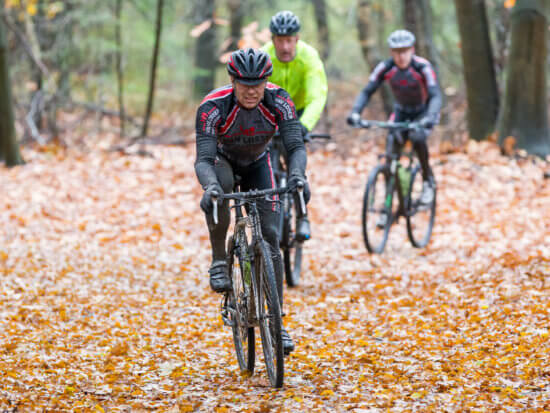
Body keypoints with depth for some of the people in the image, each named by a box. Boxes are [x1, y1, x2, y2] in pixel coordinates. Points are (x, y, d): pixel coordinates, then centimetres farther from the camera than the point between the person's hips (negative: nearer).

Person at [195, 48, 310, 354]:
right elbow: (204, 159, -37)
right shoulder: (213, 107, -33)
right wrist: (209, 186, -58)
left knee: (270, 236, -11)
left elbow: (296, 146, -31)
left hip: (257, 164, 2)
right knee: (220, 185, -39)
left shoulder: (279, 101, -28)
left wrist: (297, 174, -53)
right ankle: (219, 261, -21)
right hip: (222, 160, -2)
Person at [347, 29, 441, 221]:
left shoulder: (422, 67, -28)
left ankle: (428, 180, -9)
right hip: (401, 112, 3)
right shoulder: (385, 68, -20)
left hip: (424, 112, -3)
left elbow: (435, 95, -36)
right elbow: (367, 92, -23)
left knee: (417, 137, -34)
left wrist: (430, 117, -54)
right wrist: (355, 112, -41)